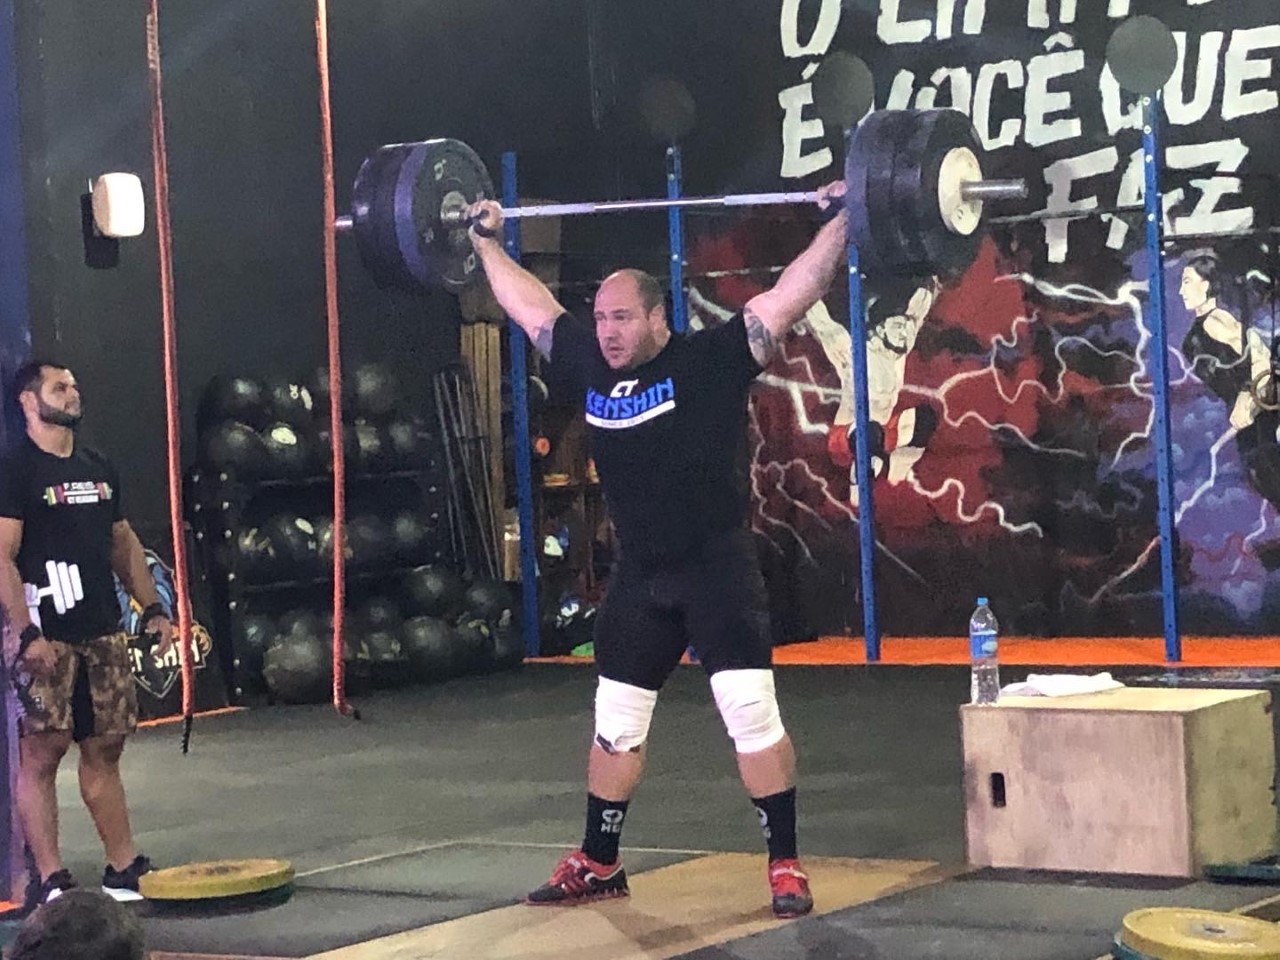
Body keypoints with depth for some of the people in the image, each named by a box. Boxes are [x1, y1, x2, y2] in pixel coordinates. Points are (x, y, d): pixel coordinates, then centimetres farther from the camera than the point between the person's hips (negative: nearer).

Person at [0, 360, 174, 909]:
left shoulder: (99, 469, 16)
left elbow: (123, 544, 23)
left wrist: (152, 610, 14)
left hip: (103, 634, 7)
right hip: (46, 637, -7)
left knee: (104, 751, 10)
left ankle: (122, 869, 15)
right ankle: (49, 880, -3)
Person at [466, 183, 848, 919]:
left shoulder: (710, 362, -12)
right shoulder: (589, 367, 3)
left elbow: (791, 295, -14)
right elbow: (533, 308, 18)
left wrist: (841, 223, -18)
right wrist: (487, 243, 25)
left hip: (718, 569, -6)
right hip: (639, 576, 6)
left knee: (753, 716, -10)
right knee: (614, 725, 12)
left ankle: (786, 865, -2)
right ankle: (599, 863, 25)